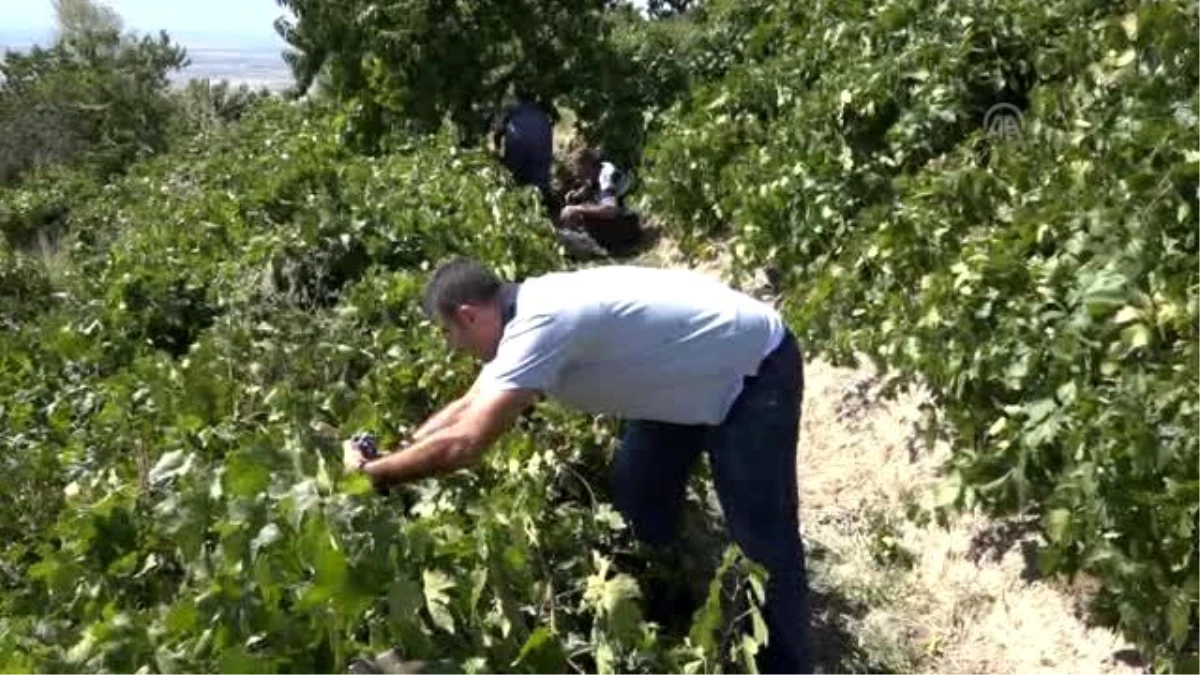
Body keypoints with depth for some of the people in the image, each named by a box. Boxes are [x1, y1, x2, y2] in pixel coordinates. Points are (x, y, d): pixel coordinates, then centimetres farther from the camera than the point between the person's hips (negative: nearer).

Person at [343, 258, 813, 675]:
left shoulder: (540, 327, -32)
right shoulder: (526, 316, -1)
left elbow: (464, 444, -34)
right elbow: (468, 407, 10)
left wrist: (372, 473, -21)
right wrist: (395, 450, 2)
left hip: (755, 370, -10)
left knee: (759, 534, -8)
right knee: (636, 495, 17)